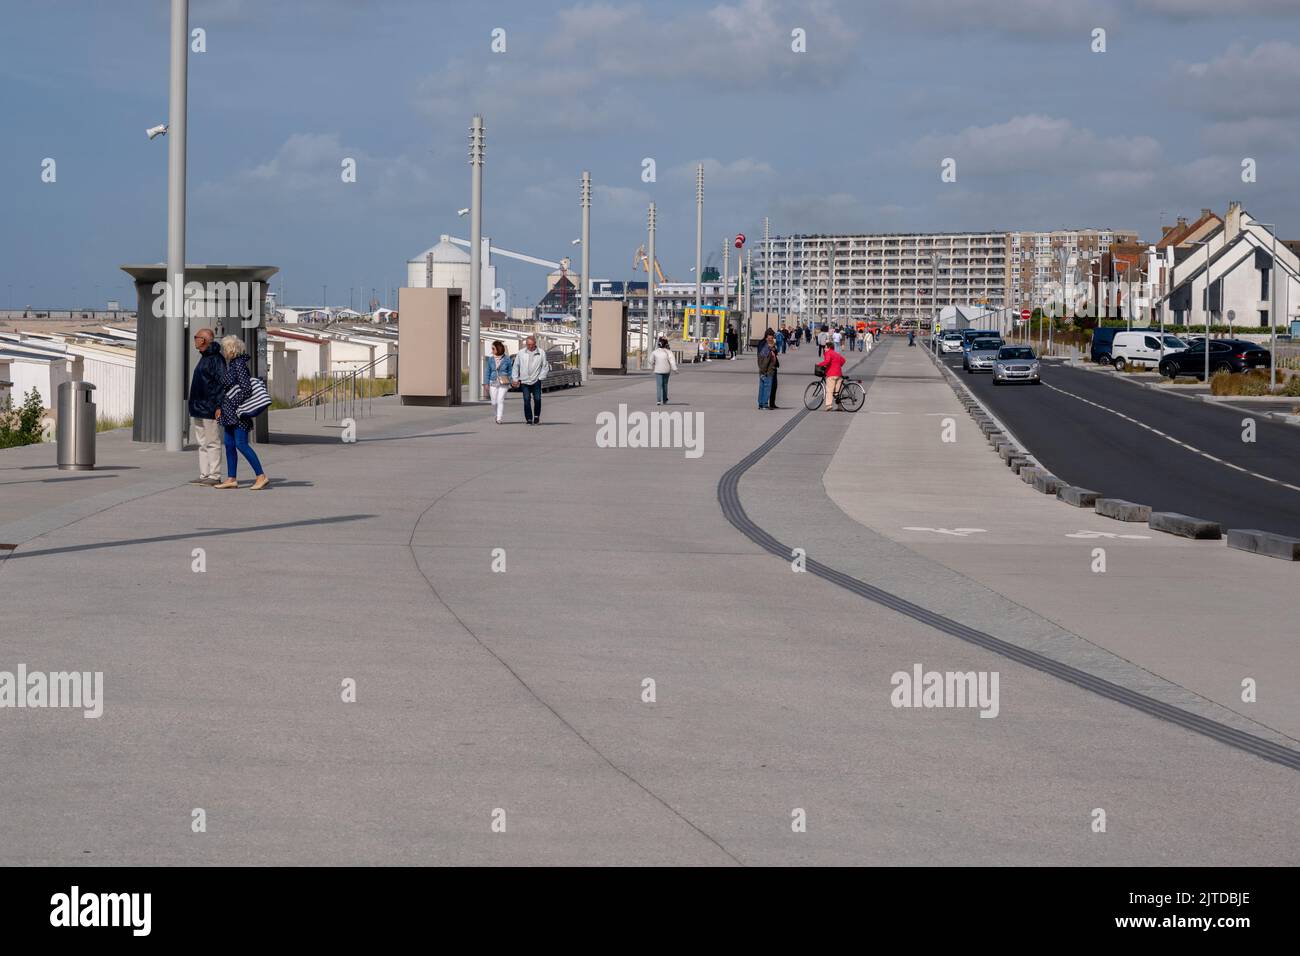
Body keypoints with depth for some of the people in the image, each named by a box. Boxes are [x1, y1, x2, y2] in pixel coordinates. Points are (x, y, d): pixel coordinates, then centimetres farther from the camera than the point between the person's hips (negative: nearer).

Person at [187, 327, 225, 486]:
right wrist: (194, 407, 24)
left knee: (212, 443, -6)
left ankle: (214, 476, -4)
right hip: (198, 410, 10)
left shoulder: (216, 359, -13)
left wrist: (219, 406, -23)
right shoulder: (204, 358, 18)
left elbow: (223, 383, -18)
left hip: (210, 410, -10)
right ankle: (204, 475, 14)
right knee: (202, 444, 11)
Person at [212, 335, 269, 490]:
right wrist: (221, 408, 20)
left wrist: (238, 406, -18)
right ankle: (231, 479, 12)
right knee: (229, 444, 9)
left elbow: (246, 388, -20)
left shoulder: (239, 364, -14)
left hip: (238, 413, -10)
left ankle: (261, 476, -8)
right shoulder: (232, 364, 14)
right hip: (230, 413, 10)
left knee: (241, 444, -11)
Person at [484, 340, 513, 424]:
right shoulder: (490, 359, 4)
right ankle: (497, 414, 29)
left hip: (503, 383, -3)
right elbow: (487, 372, 7)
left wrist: (511, 383, 0)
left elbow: (510, 371, 5)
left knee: (500, 400, -14)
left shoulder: (507, 359, -1)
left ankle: (499, 419, -12)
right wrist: (486, 383, 1)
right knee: (494, 402, 2)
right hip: (493, 383, 3)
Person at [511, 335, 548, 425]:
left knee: (537, 399, -6)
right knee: (527, 400, -4)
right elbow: (515, 367, 12)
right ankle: (529, 419, 2)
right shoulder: (520, 353, 5)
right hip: (524, 381, 1)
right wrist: (516, 379, 7)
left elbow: (545, 367, 6)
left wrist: (541, 377, -2)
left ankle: (536, 416, 14)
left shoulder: (541, 353, 2)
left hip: (536, 381, -1)